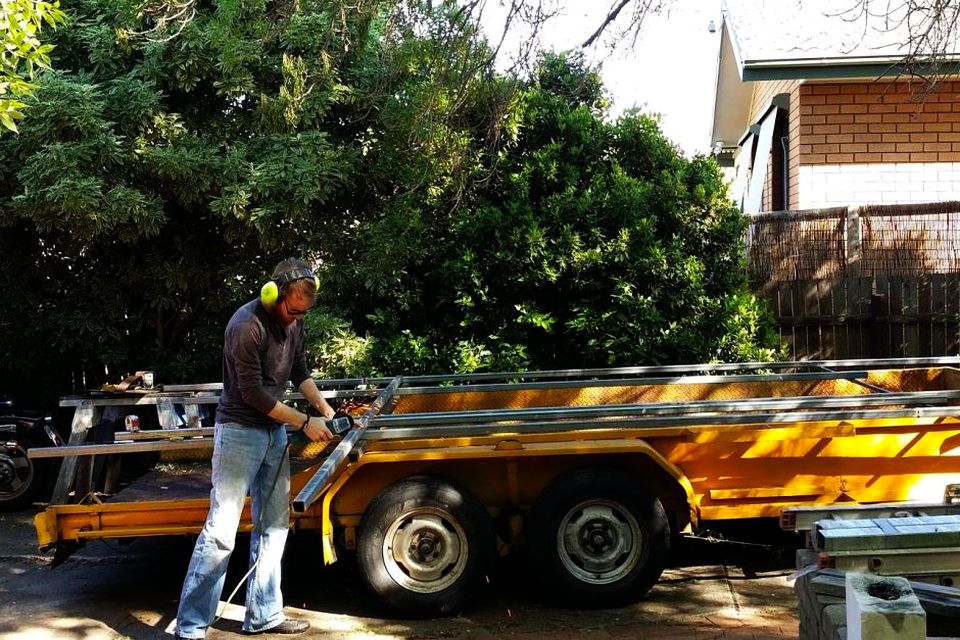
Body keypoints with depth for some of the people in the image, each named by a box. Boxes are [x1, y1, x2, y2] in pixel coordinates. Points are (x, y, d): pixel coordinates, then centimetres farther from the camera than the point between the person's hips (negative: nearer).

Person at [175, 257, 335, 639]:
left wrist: (324, 408, 3)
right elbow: (252, 393, -21)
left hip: (274, 431, 8)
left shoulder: (293, 320, 2)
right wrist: (304, 423, -16)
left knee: (273, 525, 10)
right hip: (240, 431, -8)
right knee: (221, 530, -8)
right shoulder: (246, 326, -22)